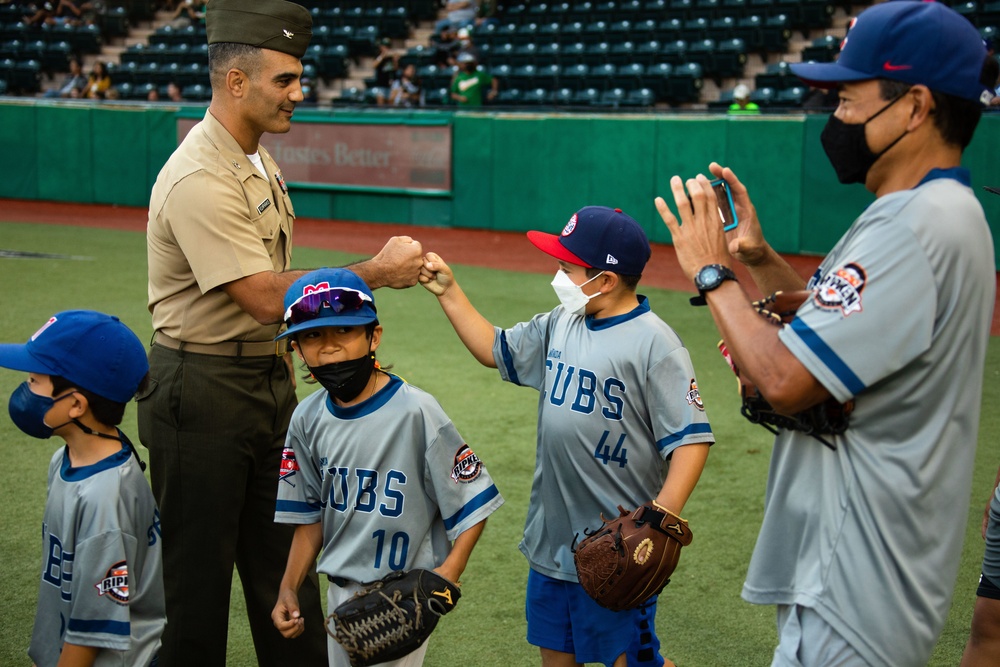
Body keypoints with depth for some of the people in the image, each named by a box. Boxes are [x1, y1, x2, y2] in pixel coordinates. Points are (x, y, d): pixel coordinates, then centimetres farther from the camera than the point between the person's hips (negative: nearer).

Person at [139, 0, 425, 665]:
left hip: (267, 379, 9)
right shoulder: (200, 179, -22)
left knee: (286, 558, 15)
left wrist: (283, 373, 16)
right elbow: (267, 298, -26)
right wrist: (376, 271, -19)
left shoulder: (258, 158, 10)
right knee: (198, 564, 2)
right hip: (203, 390, -9)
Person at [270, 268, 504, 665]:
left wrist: (449, 570, -25)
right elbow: (311, 515, 8)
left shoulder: (416, 411, -18)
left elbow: (473, 500, -13)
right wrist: (289, 588, -1)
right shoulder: (308, 420, -1)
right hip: (341, 591, 6)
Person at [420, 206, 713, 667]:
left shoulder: (653, 343, -16)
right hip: (551, 539, 8)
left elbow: (691, 439, -20)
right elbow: (493, 349, 20)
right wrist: (448, 292, 12)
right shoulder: (560, 325, 8)